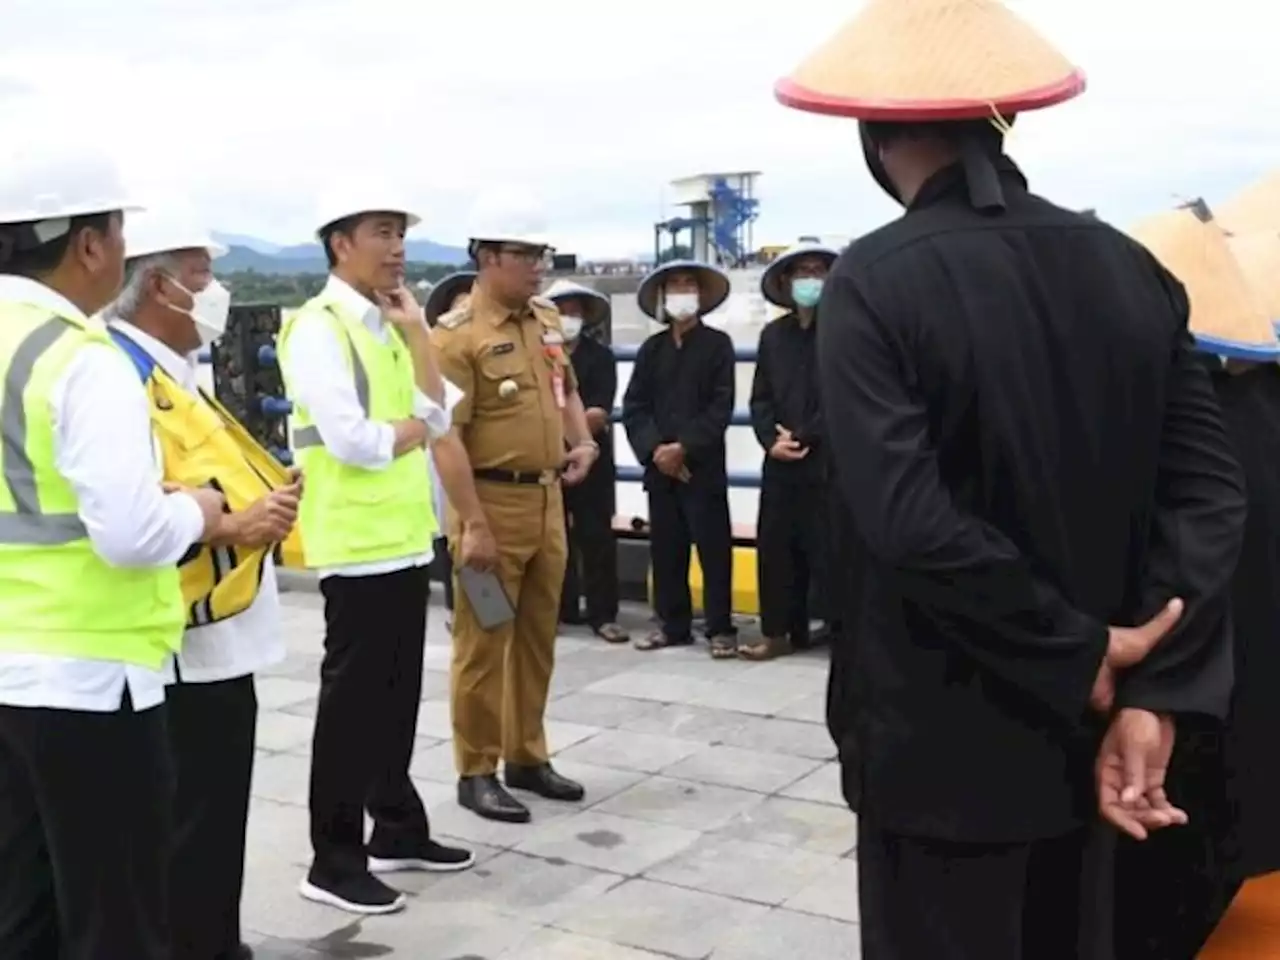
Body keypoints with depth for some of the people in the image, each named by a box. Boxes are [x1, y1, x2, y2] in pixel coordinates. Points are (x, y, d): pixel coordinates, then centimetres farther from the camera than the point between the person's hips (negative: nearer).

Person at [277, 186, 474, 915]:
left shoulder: (390, 328, 14)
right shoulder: (319, 328, -12)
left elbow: (439, 418, 7)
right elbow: (351, 440, -22)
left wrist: (416, 331, 1)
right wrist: (409, 430, -3)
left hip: (406, 538, 8)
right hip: (357, 544, -8)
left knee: (398, 692, 16)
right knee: (353, 699, 0)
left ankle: (398, 829, 29)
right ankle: (335, 859, 12)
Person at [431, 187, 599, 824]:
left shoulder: (546, 320, 10)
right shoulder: (458, 334, -14)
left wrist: (582, 440, 6)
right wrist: (472, 525, -21)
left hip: (547, 498, 8)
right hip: (493, 502, -7)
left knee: (537, 637, 15)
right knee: (483, 642, 2)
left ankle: (526, 757, 29)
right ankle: (476, 772, 15)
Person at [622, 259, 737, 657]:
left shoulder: (717, 343, 1)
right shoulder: (651, 349, 12)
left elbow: (721, 407, -7)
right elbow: (634, 407, 5)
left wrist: (684, 447, -14)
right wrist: (655, 449, -10)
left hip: (703, 466, -4)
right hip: (660, 467, 4)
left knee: (713, 548, -2)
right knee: (665, 549, 7)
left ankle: (720, 628, 5)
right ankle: (673, 624, 17)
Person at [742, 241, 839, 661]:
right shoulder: (773, 334, 14)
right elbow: (760, 397, 11)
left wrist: (804, 437, -12)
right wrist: (771, 440, -7)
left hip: (829, 461, -5)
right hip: (780, 462, 5)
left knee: (830, 552, -4)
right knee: (775, 549, 7)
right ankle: (778, 632, 18)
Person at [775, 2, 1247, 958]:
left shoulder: (876, 283, -16)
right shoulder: (1133, 270, -1)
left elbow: (911, 522, -26)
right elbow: (1209, 492, -6)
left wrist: (1086, 660, -15)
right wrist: (1151, 697, -10)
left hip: (944, 742, -5)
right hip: (1085, 730, 6)